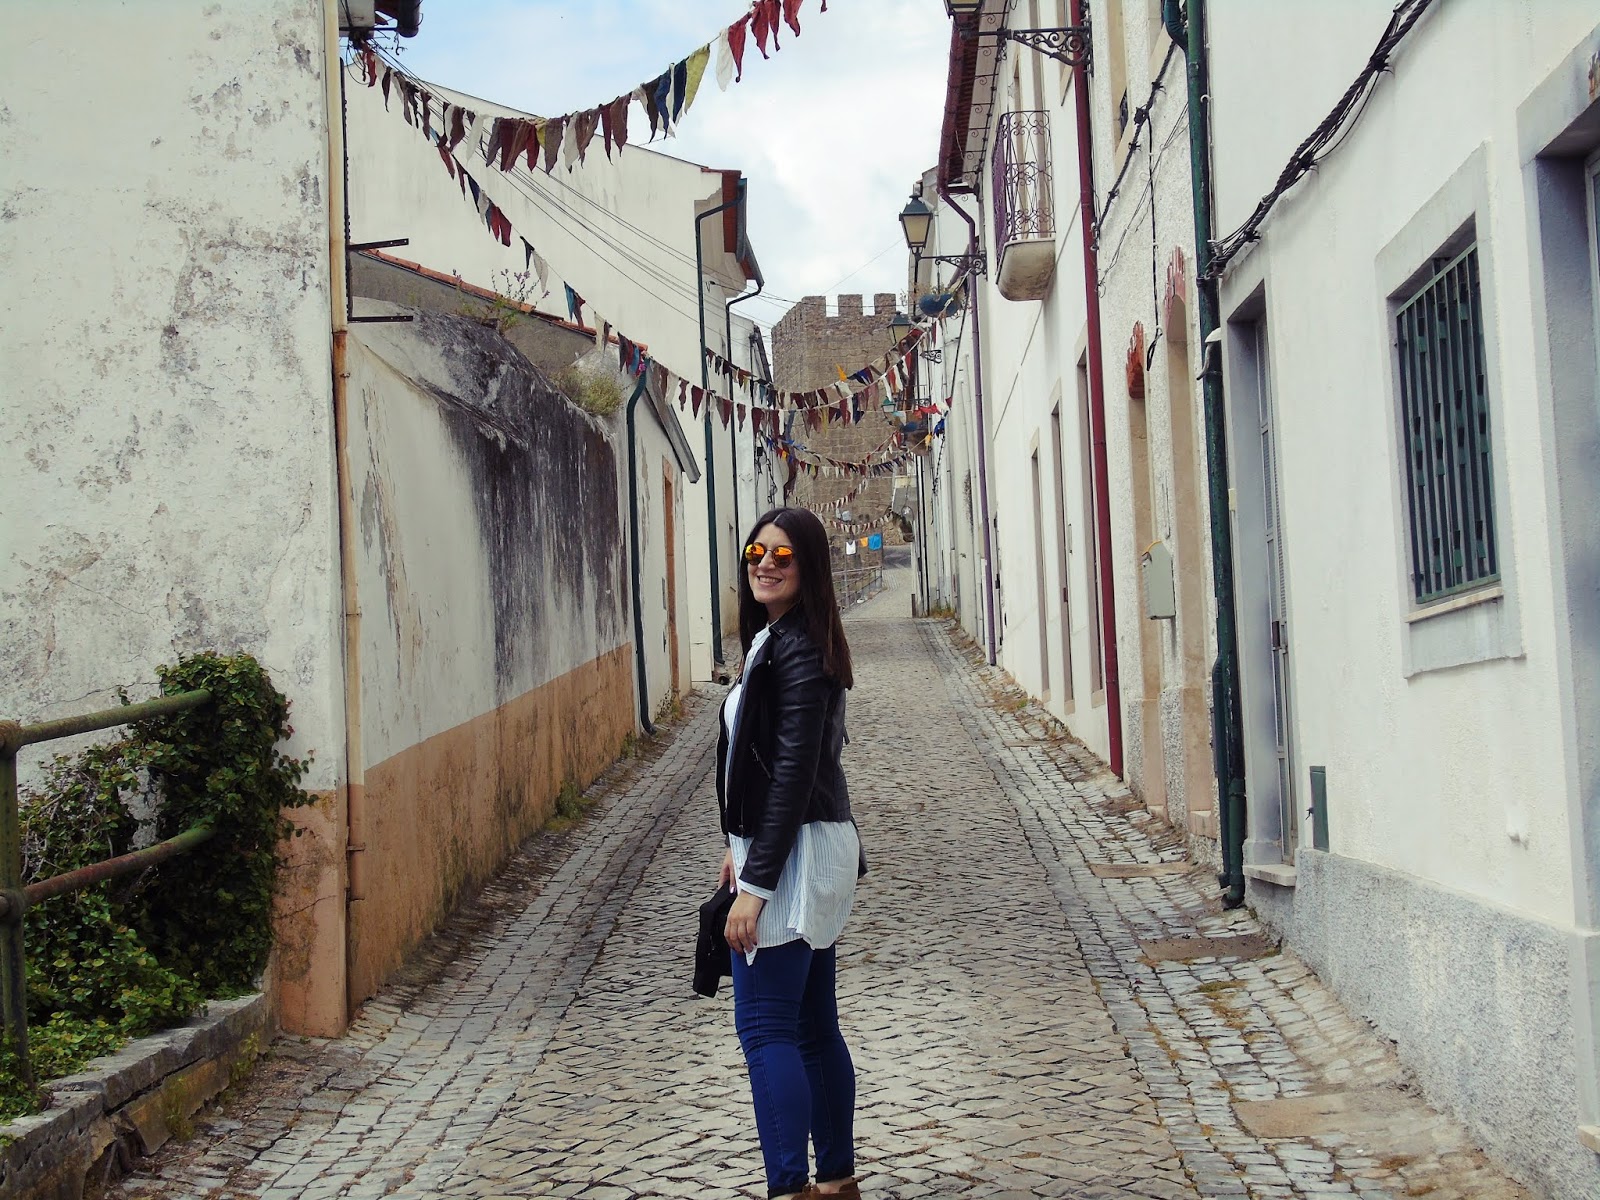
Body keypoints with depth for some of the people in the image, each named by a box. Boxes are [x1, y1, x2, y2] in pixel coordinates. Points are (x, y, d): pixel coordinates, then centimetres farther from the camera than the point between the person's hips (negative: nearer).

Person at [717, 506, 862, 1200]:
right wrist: (741, 849, 22)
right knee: (814, 1026, 15)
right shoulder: (776, 639, 14)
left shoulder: (797, 650, -17)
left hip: (794, 860, -10)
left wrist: (754, 886, -21)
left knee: (765, 1027, -7)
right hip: (810, 859, 10)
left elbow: (792, 774, -21)